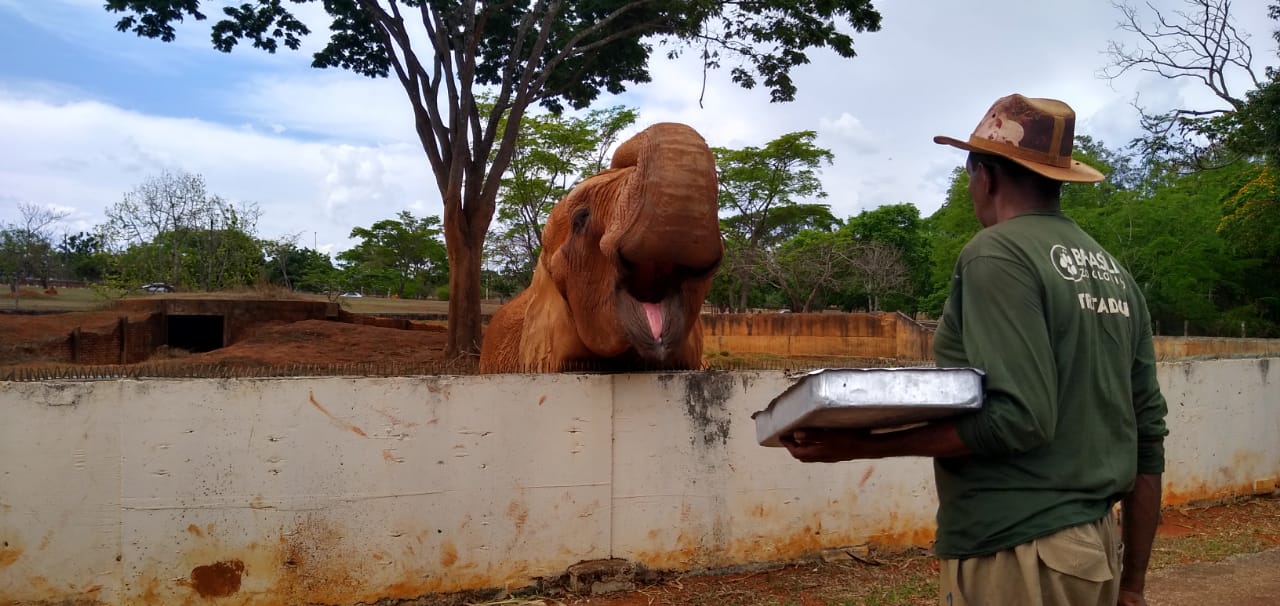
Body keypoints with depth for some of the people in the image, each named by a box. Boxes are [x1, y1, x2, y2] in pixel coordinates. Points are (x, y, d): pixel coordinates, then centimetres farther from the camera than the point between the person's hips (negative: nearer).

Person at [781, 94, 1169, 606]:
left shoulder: (997, 252, -13)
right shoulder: (1113, 270, 9)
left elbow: (1019, 418, -22)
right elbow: (1148, 433, 9)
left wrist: (865, 444, -19)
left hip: (1017, 557, -8)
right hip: (1097, 547, 8)